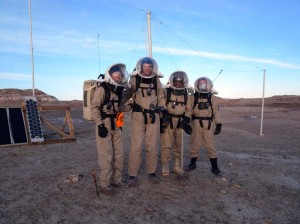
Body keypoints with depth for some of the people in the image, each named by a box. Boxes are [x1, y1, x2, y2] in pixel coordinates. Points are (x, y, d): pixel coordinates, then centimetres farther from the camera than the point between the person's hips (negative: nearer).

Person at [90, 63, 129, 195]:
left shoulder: (119, 90, 11)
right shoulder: (102, 89, -12)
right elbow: (94, 108, -15)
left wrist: (119, 122, 16)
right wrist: (100, 125, -19)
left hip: (116, 126, 8)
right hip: (104, 125, -7)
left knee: (118, 154, 12)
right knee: (106, 156, -4)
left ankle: (117, 180, 27)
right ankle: (104, 185, 9)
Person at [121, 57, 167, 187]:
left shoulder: (156, 80, 8)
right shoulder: (134, 80, 0)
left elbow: (161, 97, 17)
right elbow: (126, 94, 4)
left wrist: (163, 110, 7)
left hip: (153, 116, 3)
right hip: (138, 116, -3)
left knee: (153, 146, 10)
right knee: (136, 146, -3)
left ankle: (151, 172, 24)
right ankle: (132, 175, 10)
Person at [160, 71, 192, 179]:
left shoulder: (186, 94, 9)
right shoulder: (166, 91, -5)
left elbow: (188, 109, 17)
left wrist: (186, 122, 9)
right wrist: (161, 122, -8)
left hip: (180, 122, 4)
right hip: (167, 121, -4)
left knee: (179, 146, 9)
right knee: (166, 145, -3)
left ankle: (178, 168, 20)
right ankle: (165, 168, 12)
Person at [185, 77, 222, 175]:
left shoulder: (212, 97, 4)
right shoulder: (193, 97, 3)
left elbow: (216, 111, 3)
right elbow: (189, 111, 3)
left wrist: (218, 124, -3)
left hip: (209, 124, 0)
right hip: (196, 123, 1)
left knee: (210, 145, 4)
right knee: (194, 144, 9)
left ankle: (214, 166, 15)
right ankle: (193, 163, 26)